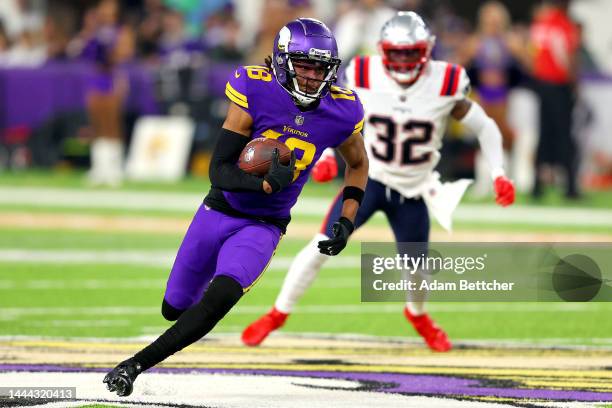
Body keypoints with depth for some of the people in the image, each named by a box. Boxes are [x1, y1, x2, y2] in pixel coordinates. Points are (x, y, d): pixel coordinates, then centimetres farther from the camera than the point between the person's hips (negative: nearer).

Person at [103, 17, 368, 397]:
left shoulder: (341, 112, -11)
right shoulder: (257, 92, -19)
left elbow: (358, 164, 12)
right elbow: (220, 170, -20)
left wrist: (347, 221, 0)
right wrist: (267, 183, -38)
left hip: (263, 227, 0)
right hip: (219, 211, 0)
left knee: (219, 300, -27)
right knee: (175, 308, 15)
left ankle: (135, 364, -19)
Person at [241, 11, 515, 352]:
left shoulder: (446, 85, -17)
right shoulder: (364, 77, -15)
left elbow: (485, 128, -4)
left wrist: (499, 175, -13)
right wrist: (325, 157, -12)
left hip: (413, 192, 0)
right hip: (369, 179, 0)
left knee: (418, 270, 4)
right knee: (322, 246, -14)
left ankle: (417, 314, 40)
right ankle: (278, 314, 2)